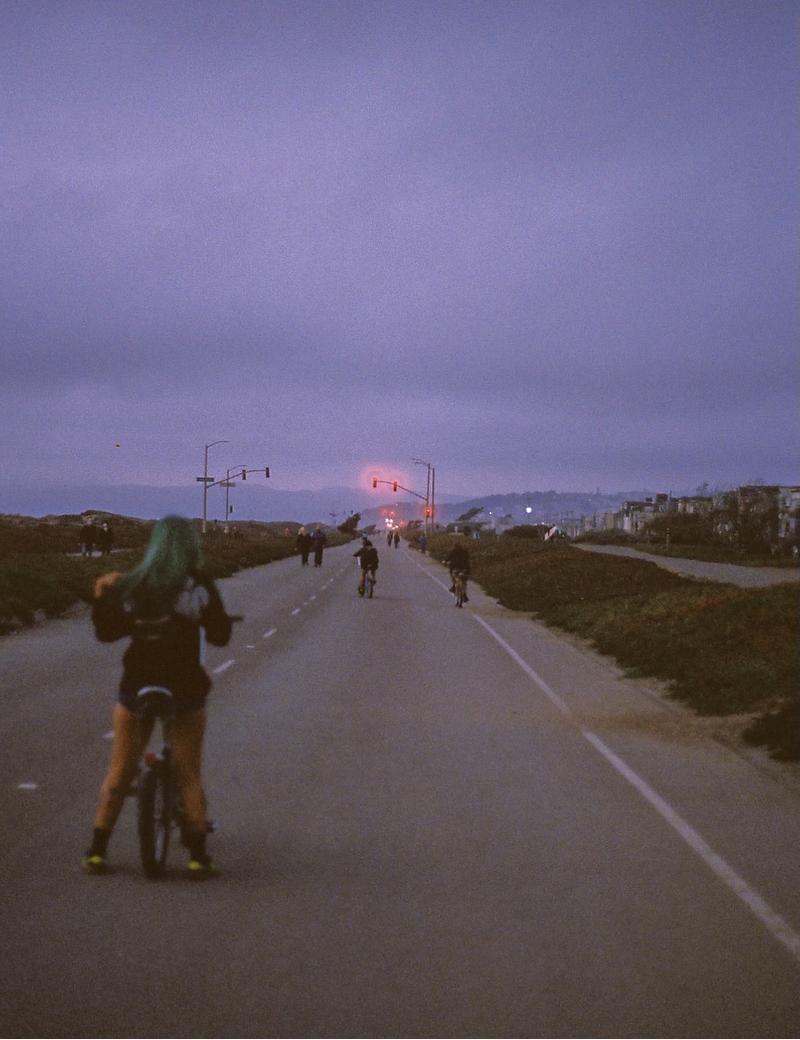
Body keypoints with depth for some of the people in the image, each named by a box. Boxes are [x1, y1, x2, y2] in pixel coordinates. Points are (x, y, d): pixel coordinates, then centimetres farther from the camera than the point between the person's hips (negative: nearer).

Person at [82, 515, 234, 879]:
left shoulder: (131, 585, -4)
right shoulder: (199, 585, -10)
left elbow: (106, 632, 4)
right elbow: (220, 635, -5)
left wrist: (101, 598, 16)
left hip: (136, 687, 2)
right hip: (185, 689, -1)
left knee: (119, 772, 13)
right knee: (189, 775, 9)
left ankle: (97, 850, 14)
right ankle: (198, 856, 9)